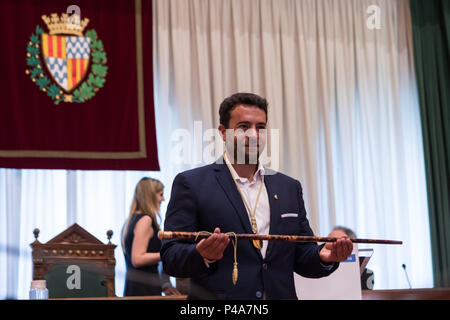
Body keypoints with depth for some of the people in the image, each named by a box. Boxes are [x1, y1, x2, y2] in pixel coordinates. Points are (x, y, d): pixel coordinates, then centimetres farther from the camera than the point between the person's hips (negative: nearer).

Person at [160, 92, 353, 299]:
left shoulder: (289, 187, 11)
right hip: (219, 295, -3)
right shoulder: (191, 183, -3)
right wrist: (202, 256, -26)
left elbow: (302, 258, 12)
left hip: (281, 294, 3)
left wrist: (323, 257, -7)